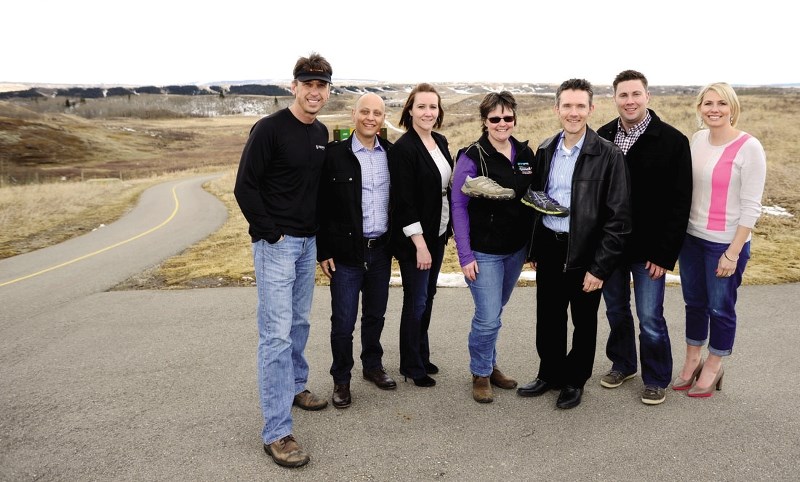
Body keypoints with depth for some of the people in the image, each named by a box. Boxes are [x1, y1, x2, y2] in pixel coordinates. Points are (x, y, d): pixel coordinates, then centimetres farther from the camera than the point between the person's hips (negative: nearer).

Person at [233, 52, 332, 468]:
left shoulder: (322, 133, 9)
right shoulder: (270, 129, -13)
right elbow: (244, 187, -14)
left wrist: (320, 233, 11)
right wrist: (270, 233, -13)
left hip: (308, 242, 7)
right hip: (275, 244, -7)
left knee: (299, 322, 19)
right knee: (276, 333, -7)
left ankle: (295, 386, 40)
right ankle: (277, 432, 0)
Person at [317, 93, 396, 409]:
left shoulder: (391, 154, 5)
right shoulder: (335, 154, -6)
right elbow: (322, 206, -6)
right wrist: (323, 252, -8)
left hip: (381, 250, 4)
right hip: (346, 251, -3)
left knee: (375, 315, 17)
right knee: (343, 321, 3)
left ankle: (373, 366, 37)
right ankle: (341, 379, 21)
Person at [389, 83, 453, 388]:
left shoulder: (441, 142, 8)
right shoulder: (403, 148, -16)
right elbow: (404, 201, -19)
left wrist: (445, 230, 12)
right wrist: (420, 244, -20)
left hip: (437, 233, 7)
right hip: (414, 237, -7)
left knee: (428, 297, 16)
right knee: (416, 301, 2)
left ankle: (422, 356, 31)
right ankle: (411, 366, 18)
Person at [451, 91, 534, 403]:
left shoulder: (526, 154, 4)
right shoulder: (472, 157, -11)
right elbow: (459, 207, -11)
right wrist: (465, 255, -14)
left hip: (516, 249, 5)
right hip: (484, 252, -5)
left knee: (493, 313, 17)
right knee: (488, 319, -4)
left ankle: (490, 366, 35)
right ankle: (480, 375, 18)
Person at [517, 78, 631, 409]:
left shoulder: (608, 155, -12)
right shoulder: (545, 150, 5)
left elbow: (618, 216, -13)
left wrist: (600, 267, -15)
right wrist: (533, 249, 9)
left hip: (585, 251, -4)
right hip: (549, 248, 5)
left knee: (584, 321, 13)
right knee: (548, 317, 15)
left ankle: (575, 380, 32)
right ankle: (549, 374, 35)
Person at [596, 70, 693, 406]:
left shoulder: (672, 141, -10)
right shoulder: (603, 137, 1)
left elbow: (679, 203, -10)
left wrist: (665, 254, -13)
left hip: (648, 249, -3)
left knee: (650, 318, 3)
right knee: (616, 311, 16)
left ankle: (657, 378, 24)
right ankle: (622, 363, 37)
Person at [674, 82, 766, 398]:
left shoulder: (749, 148, -14)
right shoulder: (697, 140, 3)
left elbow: (751, 207, -13)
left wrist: (733, 253, -15)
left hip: (726, 243, -5)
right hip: (691, 238, 5)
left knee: (720, 308, 10)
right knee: (694, 302, 17)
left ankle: (713, 368, 30)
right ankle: (692, 361, 34)